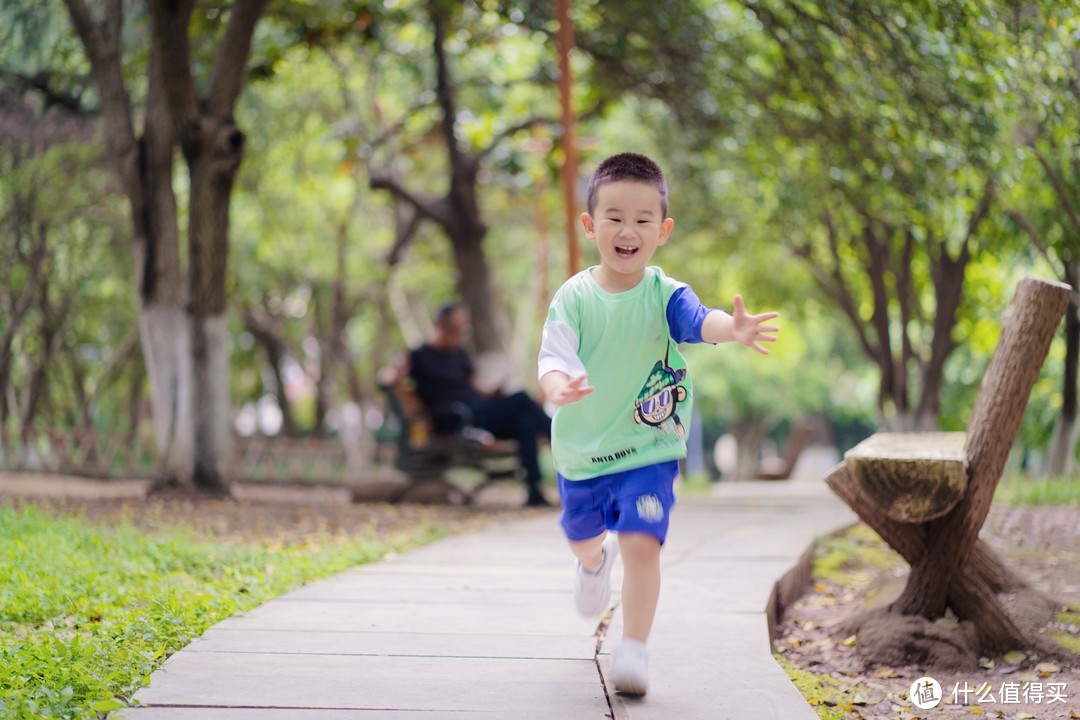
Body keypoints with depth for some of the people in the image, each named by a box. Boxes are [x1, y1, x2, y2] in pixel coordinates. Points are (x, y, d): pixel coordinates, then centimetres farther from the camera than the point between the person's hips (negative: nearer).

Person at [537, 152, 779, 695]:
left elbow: (699, 320, -36)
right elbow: (553, 355, -23)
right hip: (580, 450, 2)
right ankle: (596, 560, 61)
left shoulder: (664, 295, -16)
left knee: (642, 545, -16)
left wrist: (733, 330, -60)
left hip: (649, 450, -2)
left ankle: (633, 649, -2)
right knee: (580, 537, 24)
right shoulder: (574, 297, -13)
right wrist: (558, 387, -48)